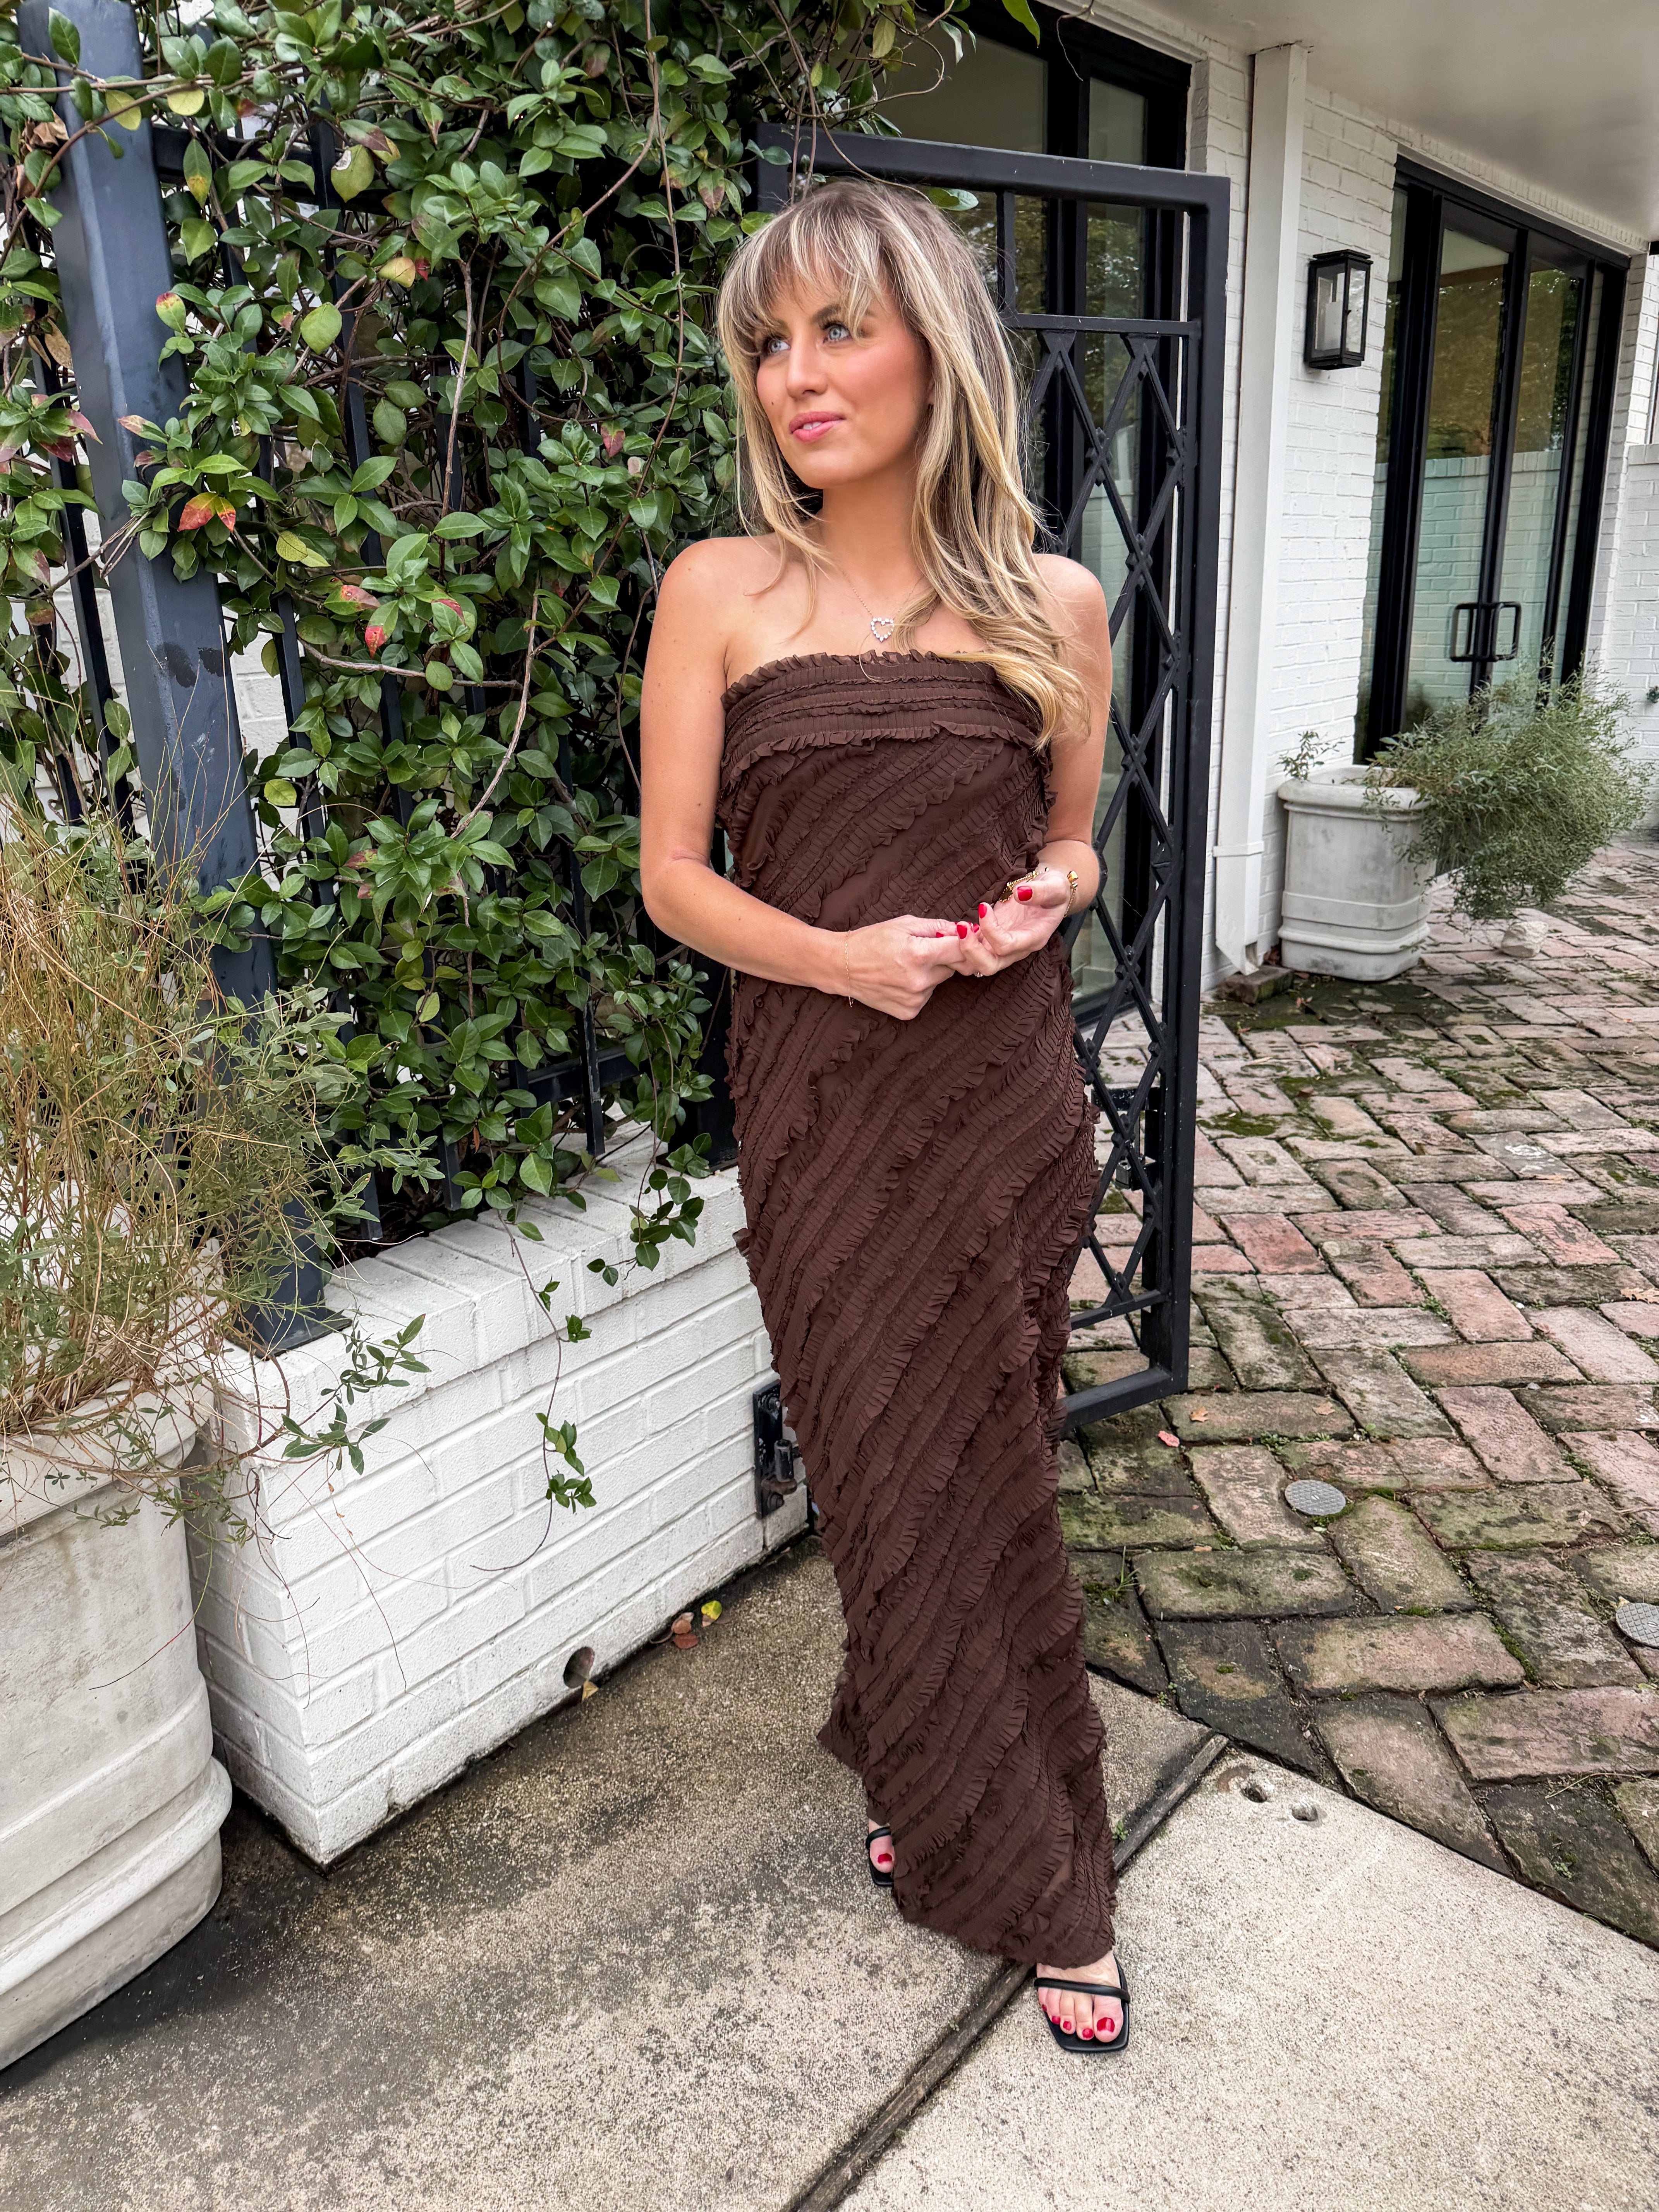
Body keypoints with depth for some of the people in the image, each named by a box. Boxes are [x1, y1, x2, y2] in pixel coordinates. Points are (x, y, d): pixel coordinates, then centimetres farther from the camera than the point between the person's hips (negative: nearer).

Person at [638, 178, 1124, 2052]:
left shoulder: (1050, 603, 4)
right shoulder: (721, 593, 0)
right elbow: (674, 876, -1)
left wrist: (1048, 895, -8)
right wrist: (838, 955, -18)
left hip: (1003, 1106, 1)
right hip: (819, 1106, -1)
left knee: (967, 1468, 10)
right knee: (893, 1468, 7)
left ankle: (906, 1755, 39)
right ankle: (1028, 1877, 32)